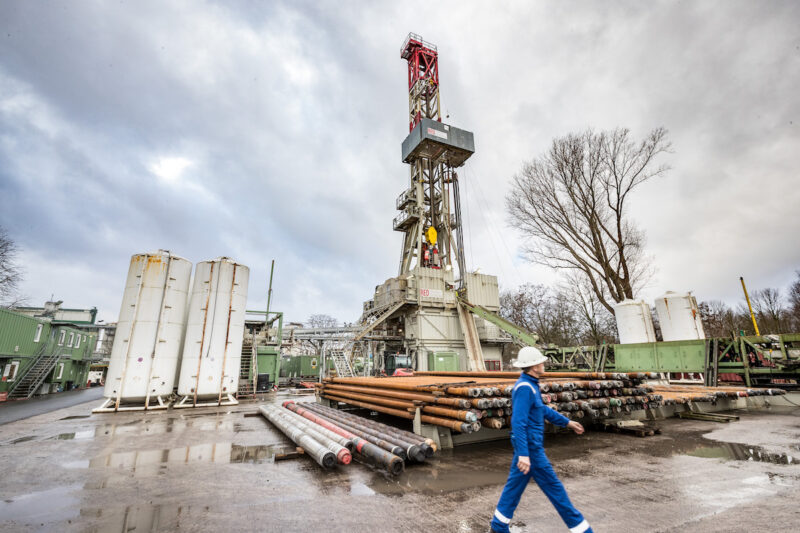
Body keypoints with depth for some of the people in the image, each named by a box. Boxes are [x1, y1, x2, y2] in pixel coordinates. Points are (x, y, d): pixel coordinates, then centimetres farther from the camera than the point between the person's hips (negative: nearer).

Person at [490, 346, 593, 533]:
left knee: (515, 484, 17)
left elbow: (543, 410, 21)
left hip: (527, 445, 10)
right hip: (530, 447, -10)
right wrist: (523, 454, -30)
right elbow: (518, 423, -28)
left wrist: (567, 422, 26)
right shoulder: (524, 388, -24)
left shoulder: (530, 385, 8)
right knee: (553, 486, 7)